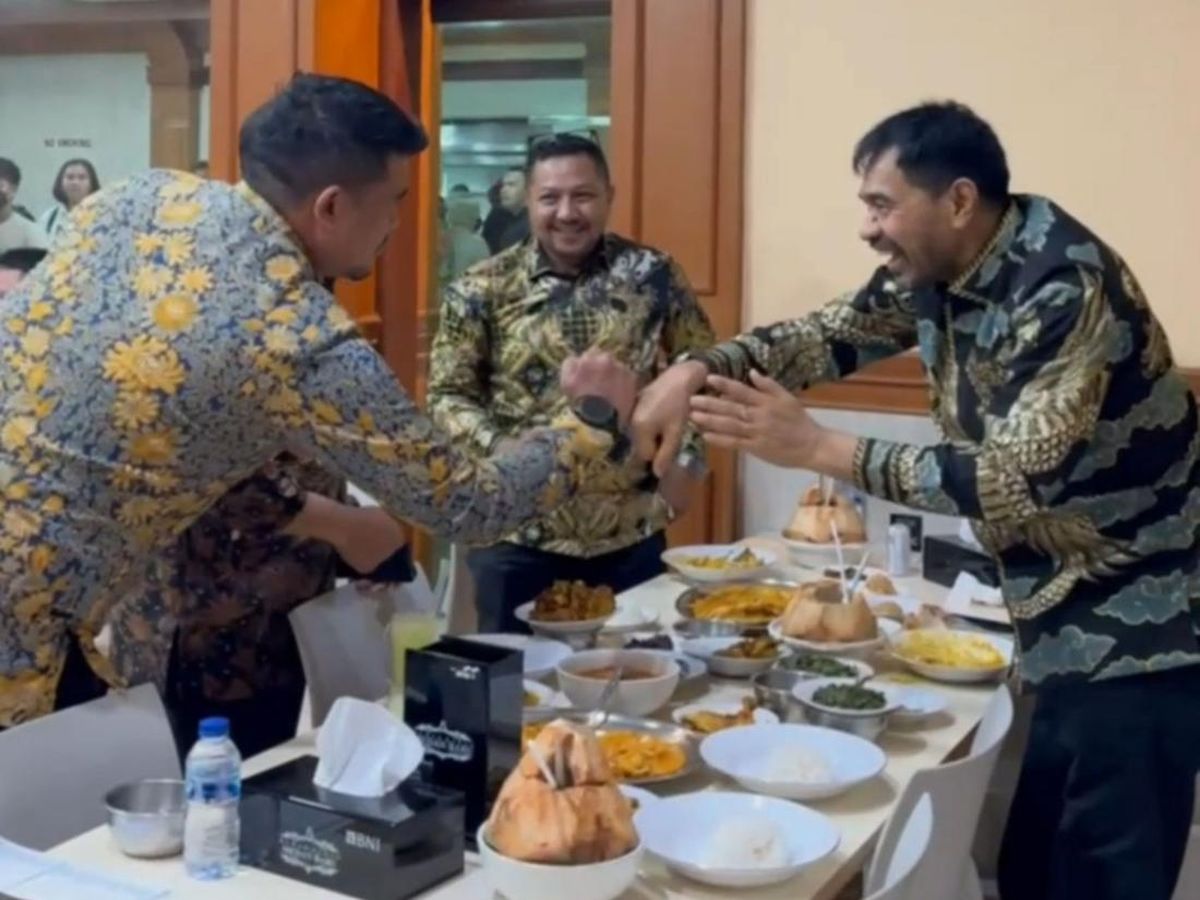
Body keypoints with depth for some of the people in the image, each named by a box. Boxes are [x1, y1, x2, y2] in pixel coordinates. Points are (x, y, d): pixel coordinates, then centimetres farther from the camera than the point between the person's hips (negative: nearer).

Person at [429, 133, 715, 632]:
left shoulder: (654, 276, 0)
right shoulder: (482, 289, -3)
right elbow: (447, 395, 0)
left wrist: (683, 457, -1)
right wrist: (500, 451, -16)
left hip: (632, 535, 1)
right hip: (517, 537, -1)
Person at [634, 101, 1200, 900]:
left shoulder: (1069, 288, -25)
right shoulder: (936, 273, 1)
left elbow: (1017, 481, -31)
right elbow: (827, 333, 9)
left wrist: (819, 449, -31)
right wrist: (700, 370, -10)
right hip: (1065, 629, 8)